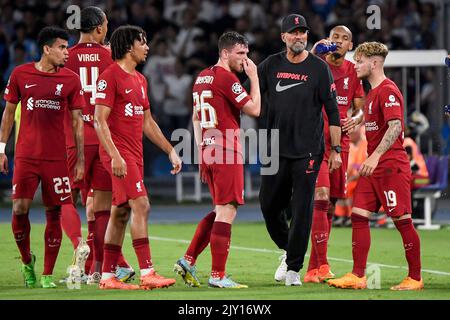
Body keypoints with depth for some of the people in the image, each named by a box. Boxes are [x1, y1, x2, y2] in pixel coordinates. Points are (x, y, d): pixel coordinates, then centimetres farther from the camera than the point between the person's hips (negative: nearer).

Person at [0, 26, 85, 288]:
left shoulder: (71, 79, 3)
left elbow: (77, 120, 5)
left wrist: (80, 159, 0)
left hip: (57, 157, 0)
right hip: (25, 156, 0)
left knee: (54, 213, -1)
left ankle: (48, 274, 7)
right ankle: (27, 261, 17)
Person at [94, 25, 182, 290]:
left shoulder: (140, 80, 18)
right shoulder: (111, 76, -9)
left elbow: (147, 122, 25)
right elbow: (100, 120, -14)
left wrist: (170, 150, 20)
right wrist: (115, 156, -22)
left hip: (135, 154, 9)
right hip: (119, 153, -9)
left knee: (121, 213, 9)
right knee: (141, 205, -16)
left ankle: (108, 276, 14)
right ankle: (147, 273, -18)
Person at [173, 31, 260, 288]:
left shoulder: (202, 78, 16)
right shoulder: (226, 78, -12)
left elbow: (196, 117, 22)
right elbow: (254, 109, -12)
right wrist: (254, 77, -3)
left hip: (208, 151, 9)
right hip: (227, 152, -9)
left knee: (221, 210, 17)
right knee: (227, 211, -6)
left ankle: (188, 261, 12)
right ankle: (218, 275, -7)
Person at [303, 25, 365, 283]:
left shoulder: (353, 72, 11)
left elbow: (360, 109, 14)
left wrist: (355, 119, -9)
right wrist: (312, 54, -26)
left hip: (340, 143, 5)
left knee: (330, 206, 8)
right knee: (321, 199, -18)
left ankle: (313, 270, 16)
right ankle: (322, 267, -20)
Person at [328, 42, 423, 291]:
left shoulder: (388, 91, -13)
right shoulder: (372, 92, 17)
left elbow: (395, 126, -23)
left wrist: (375, 156, -29)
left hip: (391, 165, -10)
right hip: (373, 167, 10)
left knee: (403, 221, -4)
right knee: (358, 216, 2)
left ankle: (415, 278, 4)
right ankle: (358, 276, 2)